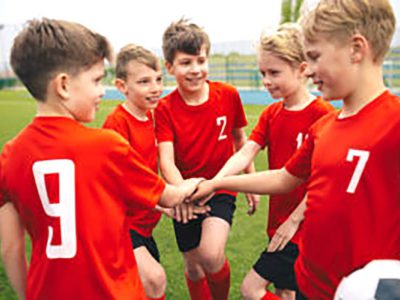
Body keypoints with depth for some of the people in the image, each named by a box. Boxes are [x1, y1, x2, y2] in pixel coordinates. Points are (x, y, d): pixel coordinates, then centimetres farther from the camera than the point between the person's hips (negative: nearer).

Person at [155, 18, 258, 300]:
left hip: (221, 188, -1)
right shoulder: (165, 109, -11)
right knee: (194, 267, 12)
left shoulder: (228, 95, -8)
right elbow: (166, 160, -21)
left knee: (211, 257, -23)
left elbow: (240, 140, 7)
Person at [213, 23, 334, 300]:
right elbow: (245, 154, -6)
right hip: (279, 223, 7)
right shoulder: (271, 114, 6)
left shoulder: (322, 114, -15)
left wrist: (294, 220, -16)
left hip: (304, 225, -7)